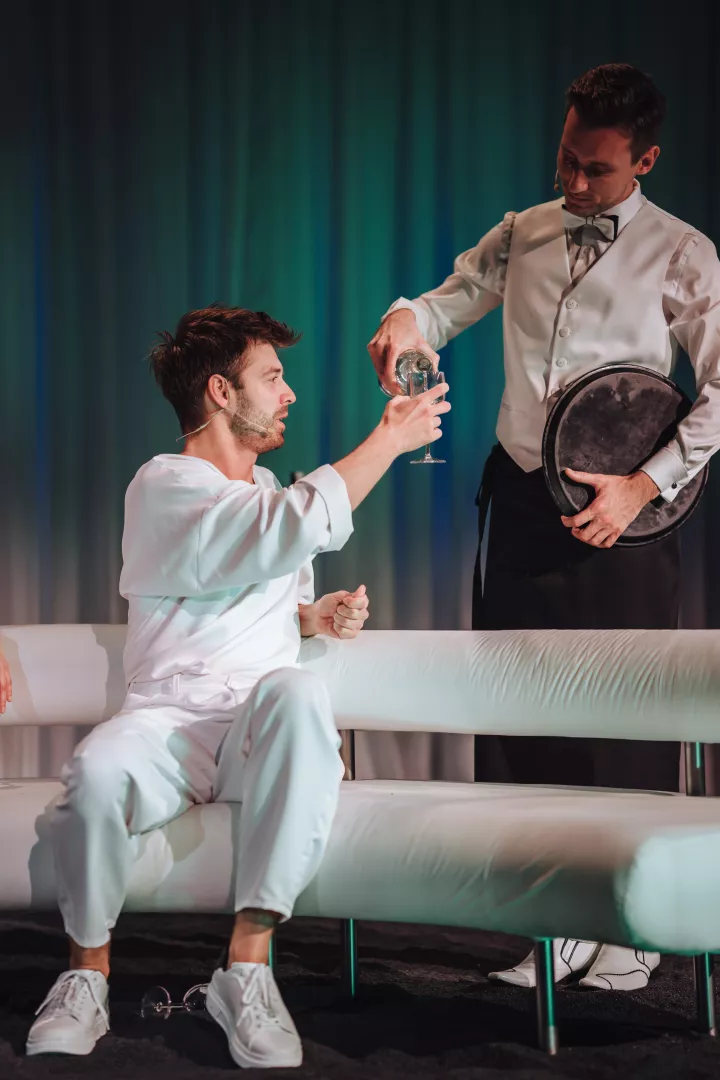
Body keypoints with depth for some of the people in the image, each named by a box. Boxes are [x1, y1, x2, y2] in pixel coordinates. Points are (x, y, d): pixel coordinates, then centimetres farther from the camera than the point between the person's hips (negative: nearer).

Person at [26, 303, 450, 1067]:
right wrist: (390, 438, -12)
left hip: (263, 738, 5)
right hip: (170, 725, -4)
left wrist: (318, 615, 13)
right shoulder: (163, 488, -5)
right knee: (98, 771, -40)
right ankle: (89, 969, -13)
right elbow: (300, 528, -22)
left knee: (298, 693, -35)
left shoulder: (268, 492, 22)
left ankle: (247, 964, -35)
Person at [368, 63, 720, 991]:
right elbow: (451, 300, 14)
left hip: (621, 511, -4)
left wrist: (645, 485, -13)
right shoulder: (521, 236, 10)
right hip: (522, 498, 4)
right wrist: (408, 321, -12)